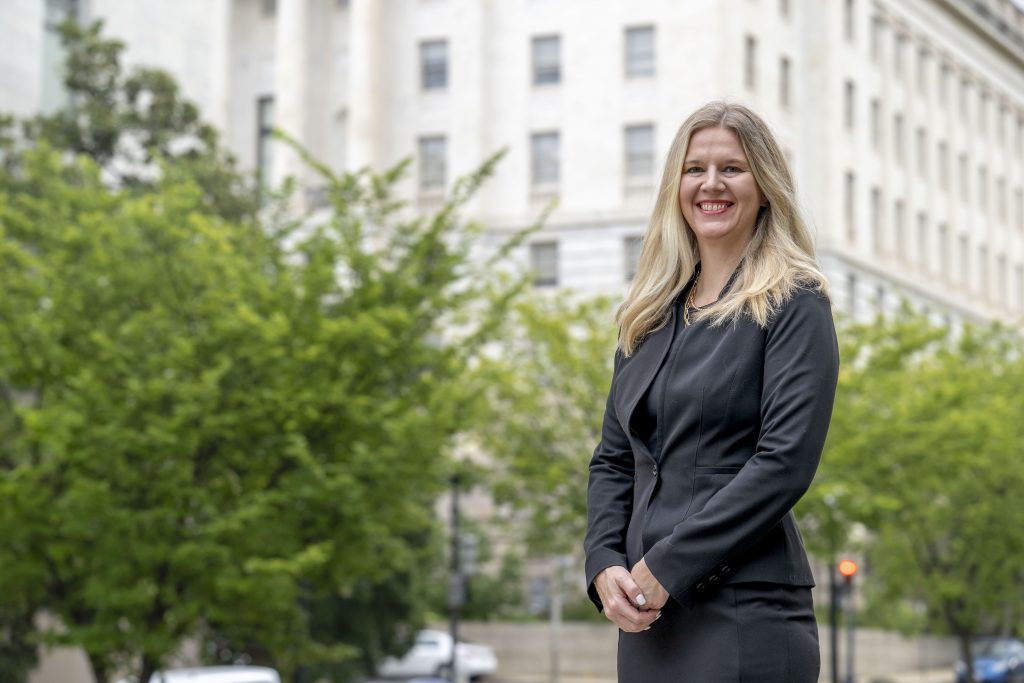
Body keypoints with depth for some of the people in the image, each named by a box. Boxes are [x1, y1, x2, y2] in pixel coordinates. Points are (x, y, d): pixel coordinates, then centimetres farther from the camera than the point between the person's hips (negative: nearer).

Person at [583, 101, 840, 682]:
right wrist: (605, 565, -3)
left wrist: (666, 567, -15)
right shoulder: (652, 314, 15)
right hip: (649, 616, 6)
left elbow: (786, 463, -13)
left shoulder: (794, 306, -3)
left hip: (744, 616, -6)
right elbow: (613, 460, 15)